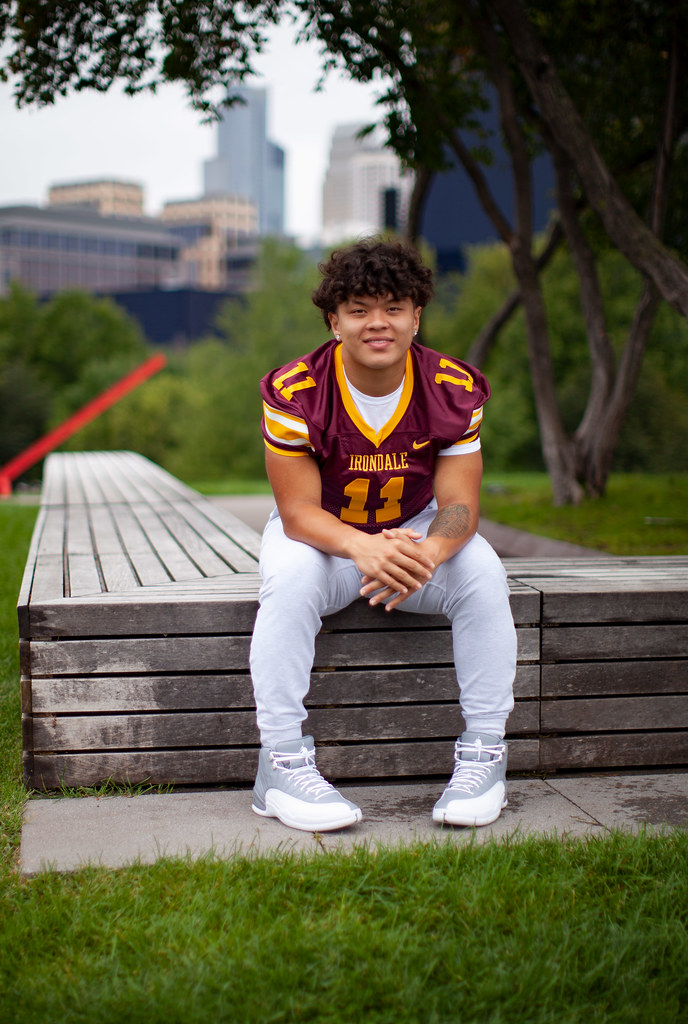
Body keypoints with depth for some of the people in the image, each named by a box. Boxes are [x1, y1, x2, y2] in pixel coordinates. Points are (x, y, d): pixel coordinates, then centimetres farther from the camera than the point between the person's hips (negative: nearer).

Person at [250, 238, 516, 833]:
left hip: (418, 531, 2)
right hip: (319, 534, -2)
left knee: (483, 572, -26)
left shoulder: (453, 391, -14)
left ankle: (485, 755, -15)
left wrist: (431, 550, -43)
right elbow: (299, 511, -23)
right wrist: (363, 547, -45)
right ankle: (281, 765, -27)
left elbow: (459, 505, -17)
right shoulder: (294, 392, -20)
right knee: (290, 578, -34)